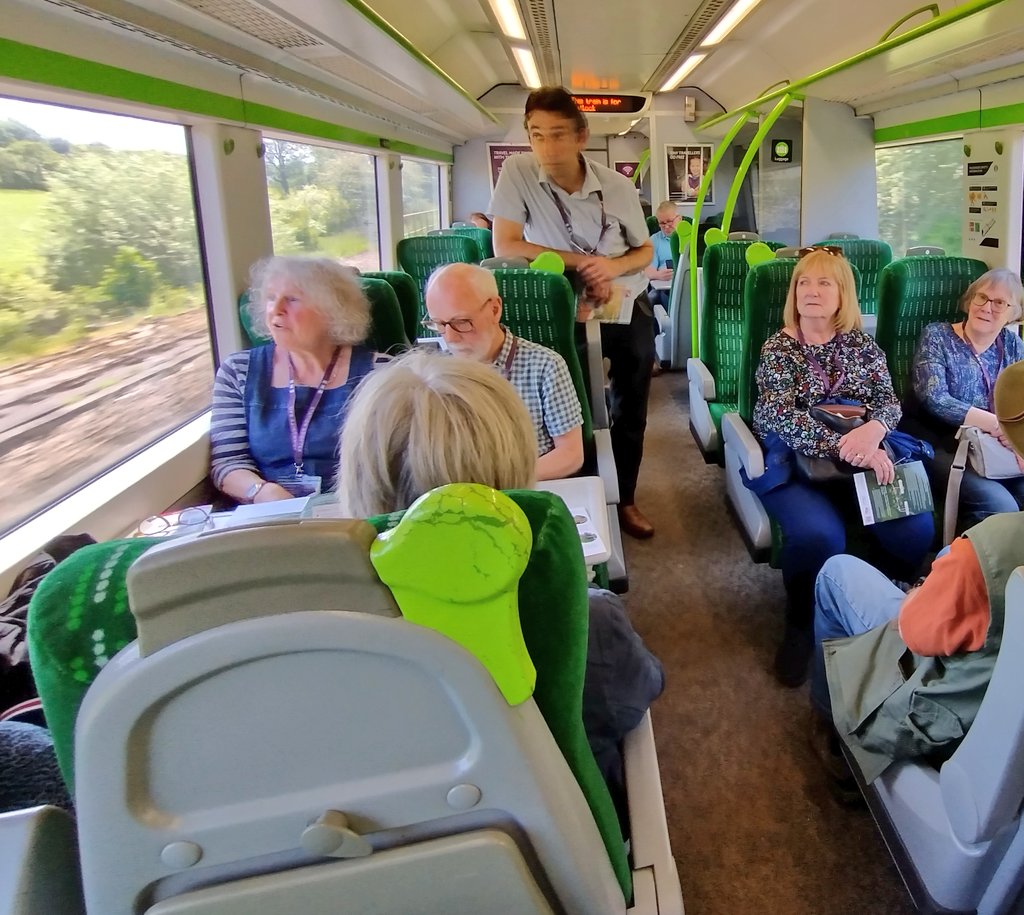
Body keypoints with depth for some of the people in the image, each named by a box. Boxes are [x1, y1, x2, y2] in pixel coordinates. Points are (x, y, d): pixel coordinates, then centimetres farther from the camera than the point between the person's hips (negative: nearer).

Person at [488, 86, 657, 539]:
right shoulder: (517, 172, -13)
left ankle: (624, 498, 30)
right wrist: (581, 261, -20)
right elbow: (505, 246, -19)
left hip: (628, 310, 3)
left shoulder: (618, 185, -7)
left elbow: (645, 252, 5)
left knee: (630, 411, 11)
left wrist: (613, 266, -19)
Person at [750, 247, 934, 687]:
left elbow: (889, 401, 4)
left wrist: (872, 431, -22)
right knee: (818, 534, -33)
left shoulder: (862, 344, 13)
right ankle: (801, 625, -4)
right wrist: (845, 446, -28)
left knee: (915, 527, -21)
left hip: (861, 459, 4)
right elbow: (781, 417, -14)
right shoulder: (778, 347, 1)